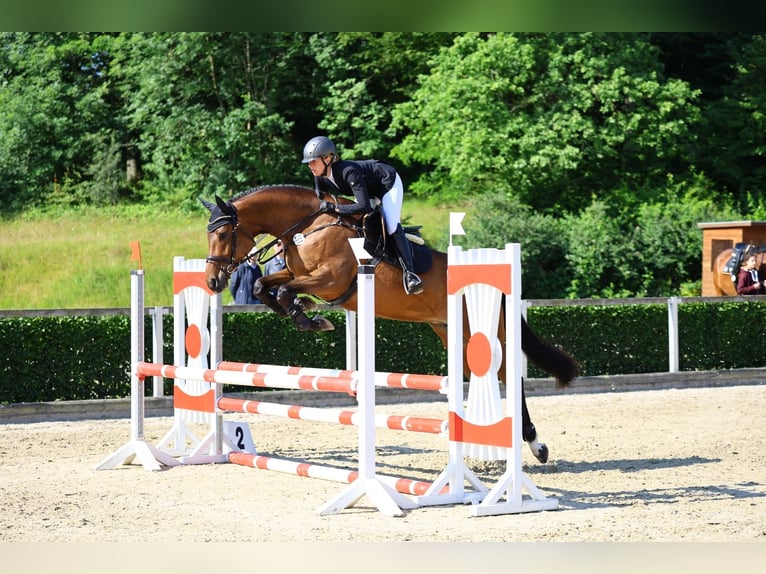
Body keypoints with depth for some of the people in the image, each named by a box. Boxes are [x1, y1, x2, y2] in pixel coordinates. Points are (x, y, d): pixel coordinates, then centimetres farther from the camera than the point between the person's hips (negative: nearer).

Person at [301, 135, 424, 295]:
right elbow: (319, 201, 1)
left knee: (392, 228, -21)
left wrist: (334, 207, -43)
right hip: (369, 188, 9)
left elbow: (364, 206, -45)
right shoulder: (320, 176, -16)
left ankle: (409, 273, -19)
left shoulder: (349, 172, -40)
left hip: (389, 182, -9)